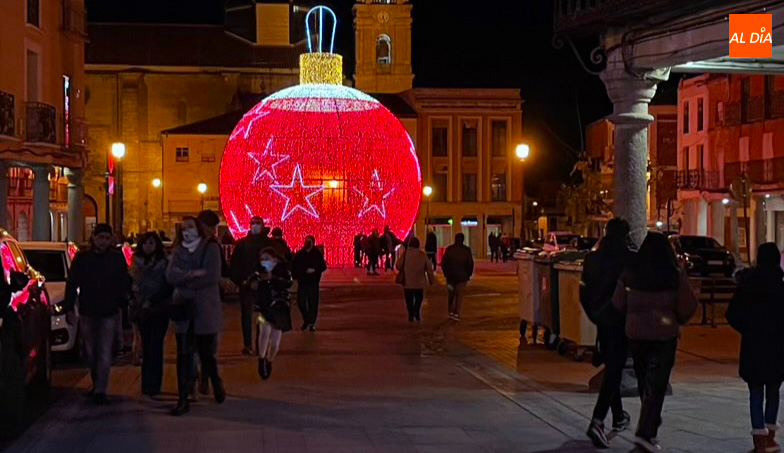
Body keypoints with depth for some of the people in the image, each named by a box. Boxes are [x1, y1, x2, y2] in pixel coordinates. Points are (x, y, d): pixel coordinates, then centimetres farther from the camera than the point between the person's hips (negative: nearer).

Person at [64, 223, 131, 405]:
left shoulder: (117, 258, 2)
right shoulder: (81, 258, 2)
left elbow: (125, 283, 6)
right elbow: (71, 284, 3)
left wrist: (122, 301, -8)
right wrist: (69, 308, -4)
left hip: (109, 313, -2)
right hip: (87, 313, 2)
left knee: (104, 353, -7)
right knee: (91, 352, 12)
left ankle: (100, 390, -7)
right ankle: (97, 384, 29)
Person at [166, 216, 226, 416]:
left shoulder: (211, 248, 1)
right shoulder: (178, 251, 11)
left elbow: (212, 277, -11)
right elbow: (170, 276, -3)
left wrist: (184, 280, -6)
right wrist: (193, 274, -16)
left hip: (205, 310, -3)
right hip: (183, 310, 3)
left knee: (206, 353, 4)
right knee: (184, 356, -1)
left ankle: (216, 383, 33)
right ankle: (183, 399, 1)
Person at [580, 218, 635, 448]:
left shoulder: (593, 258, 2)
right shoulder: (631, 259, -13)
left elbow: (585, 291, 7)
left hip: (602, 319, 5)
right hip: (622, 320, -5)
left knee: (611, 368, 21)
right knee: (614, 370, -6)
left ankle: (618, 416, 32)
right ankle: (597, 421, -19)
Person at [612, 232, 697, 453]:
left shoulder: (629, 274, -3)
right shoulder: (675, 275, -7)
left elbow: (618, 304, 2)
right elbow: (689, 305, -6)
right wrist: (678, 321, 13)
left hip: (635, 332, 3)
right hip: (665, 333, -3)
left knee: (644, 381, 18)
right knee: (656, 384, -2)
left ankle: (650, 427, 31)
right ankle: (645, 433, -14)